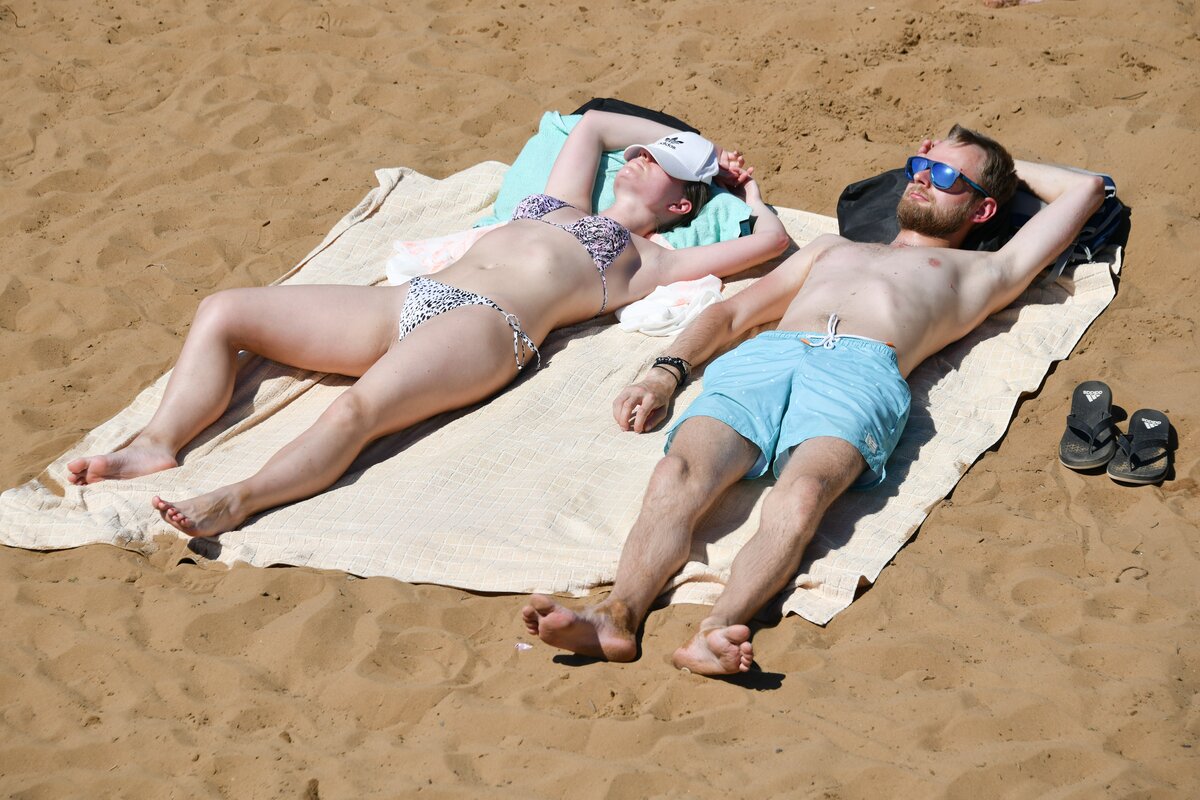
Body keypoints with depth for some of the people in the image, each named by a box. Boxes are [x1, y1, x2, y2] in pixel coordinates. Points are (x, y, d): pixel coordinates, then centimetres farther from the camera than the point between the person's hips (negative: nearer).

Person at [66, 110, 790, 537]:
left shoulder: (647, 260, 18)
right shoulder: (564, 206, 36)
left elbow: (771, 240, 12)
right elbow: (592, 124, 51)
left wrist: (743, 187, 33)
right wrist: (692, 138, 53)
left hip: (487, 327, -7)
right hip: (409, 301, 7)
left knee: (359, 408, -38)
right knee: (224, 311, -9)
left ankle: (237, 501, -55)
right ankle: (159, 444, -25)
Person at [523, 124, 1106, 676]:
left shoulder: (981, 273, 35)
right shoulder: (832, 248, 44)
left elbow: (1085, 189, 38)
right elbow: (730, 312, 35)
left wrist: (1008, 167, 52)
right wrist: (666, 373, 18)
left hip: (861, 371, -3)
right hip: (760, 358, 3)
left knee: (800, 495, -38)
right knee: (678, 476, -31)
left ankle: (716, 632, -59)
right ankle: (615, 618, -51)